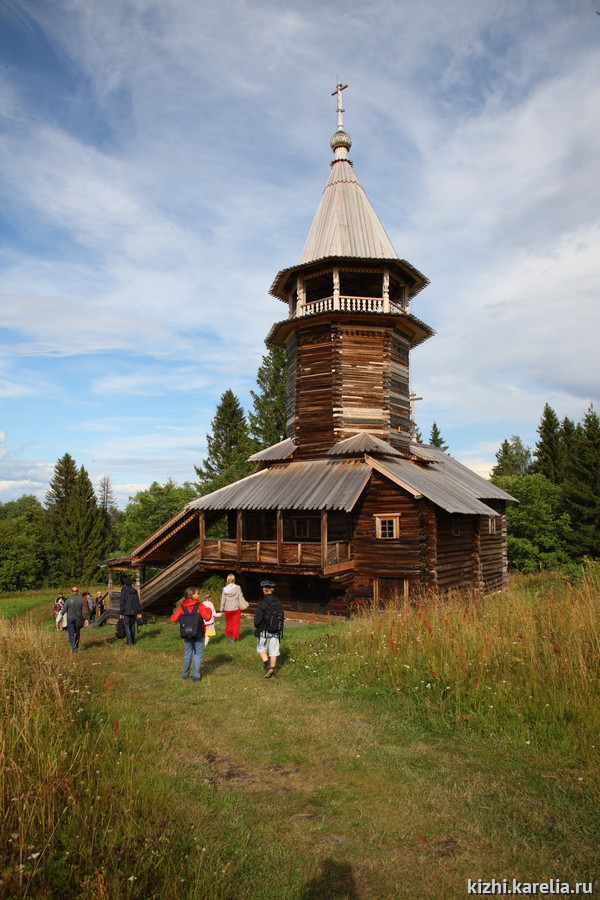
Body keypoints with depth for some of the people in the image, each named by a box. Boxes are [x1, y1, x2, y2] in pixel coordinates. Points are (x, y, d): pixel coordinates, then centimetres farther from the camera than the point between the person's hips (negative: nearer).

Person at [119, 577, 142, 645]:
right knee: (132, 626, 16)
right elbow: (137, 602, 4)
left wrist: (121, 613, -8)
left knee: (127, 627, 3)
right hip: (133, 611, 5)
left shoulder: (124, 591, -11)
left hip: (126, 612, -5)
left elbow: (122, 602, -13)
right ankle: (133, 640, 23)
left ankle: (129, 641, 2)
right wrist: (139, 612, 9)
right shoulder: (134, 591, 2)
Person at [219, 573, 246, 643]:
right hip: (236, 608, -1)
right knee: (236, 623, 9)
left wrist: (221, 609, 7)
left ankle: (229, 637, 23)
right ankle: (234, 638, 8)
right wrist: (241, 606, 8)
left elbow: (223, 600, -2)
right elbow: (240, 597, -5)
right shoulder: (237, 587, -10)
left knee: (229, 623, 17)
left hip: (227, 609, 2)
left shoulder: (224, 589, -6)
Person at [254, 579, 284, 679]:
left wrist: (256, 626, 5)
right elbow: (282, 616, 7)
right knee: (273, 651, 10)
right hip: (275, 632, 5)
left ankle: (268, 666, -5)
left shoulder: (263, 603, -17)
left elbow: (258, 618, -16)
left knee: (261, 649, 13)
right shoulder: (278, 602, 1)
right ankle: (272, 672, 15)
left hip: (264, 631, -5)